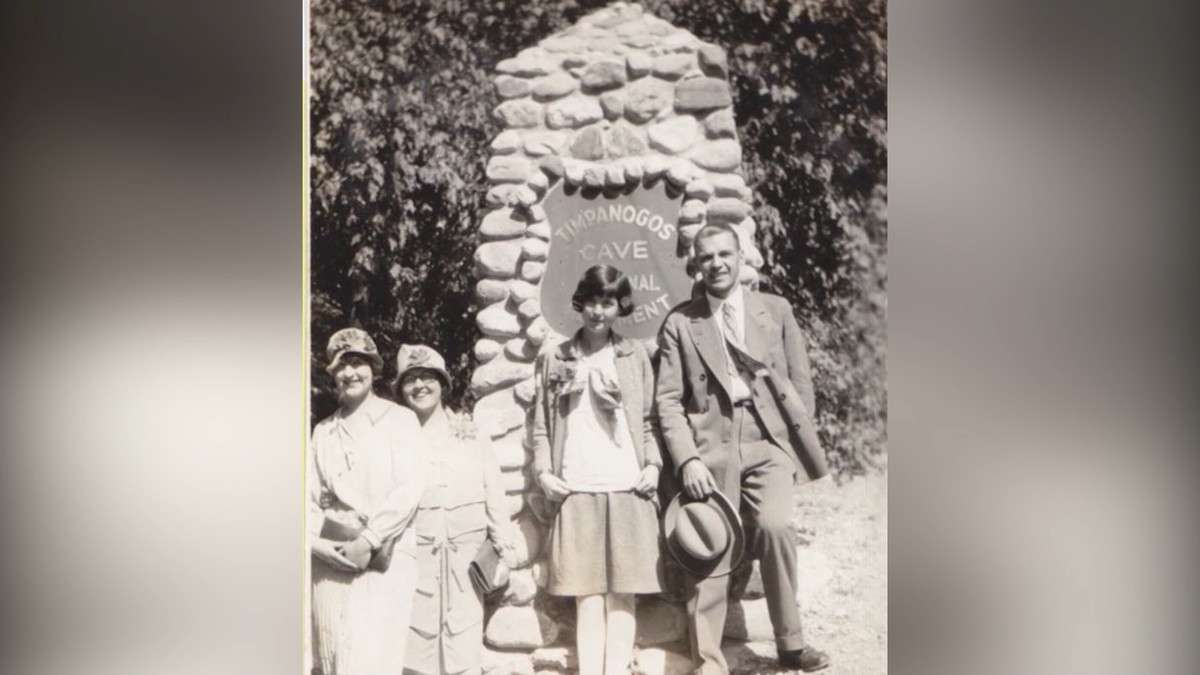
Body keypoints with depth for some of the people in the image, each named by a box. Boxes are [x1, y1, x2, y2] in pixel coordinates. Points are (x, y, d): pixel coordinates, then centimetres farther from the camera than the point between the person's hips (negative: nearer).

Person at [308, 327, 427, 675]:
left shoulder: (399, 419, 4)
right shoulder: (323, 431, 16)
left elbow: (409, 489, -7)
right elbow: (308, 497, 10)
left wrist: (368, 541, -13)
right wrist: (323, 544, -6)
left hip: (383, 559, -4)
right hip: (330, 560, 4)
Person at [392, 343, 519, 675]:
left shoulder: (470, 434, 8)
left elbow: (494, 497, 8)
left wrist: (505, 550, 6)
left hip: (466, 556, 1)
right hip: (415, 556, -1)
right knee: (416, 648, 0)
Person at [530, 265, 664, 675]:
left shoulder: (635, 356, 11)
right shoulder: (553, 360, 10)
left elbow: (649, 420, 11)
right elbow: (541, 425, 9)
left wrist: (653, 464, -2)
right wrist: (543, 471, -4)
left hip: (629, 488, 1)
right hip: (576, 489, 0)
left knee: (623, 591, 1)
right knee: (587, 594, -2)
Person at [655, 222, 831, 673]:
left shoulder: (776, 309, 11)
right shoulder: (679, 323, 6)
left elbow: (801, 384, 11)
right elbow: (668, 400, 1)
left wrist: (796, 448, 3)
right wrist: (687, 459, -10)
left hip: (768, 443, 0)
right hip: (711, 447, 0)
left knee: (774, 525, -21)